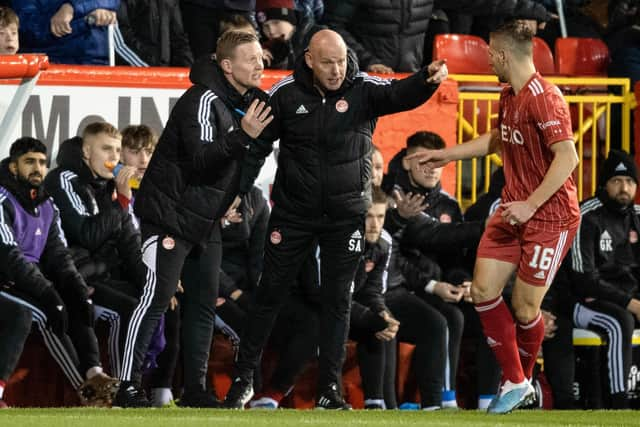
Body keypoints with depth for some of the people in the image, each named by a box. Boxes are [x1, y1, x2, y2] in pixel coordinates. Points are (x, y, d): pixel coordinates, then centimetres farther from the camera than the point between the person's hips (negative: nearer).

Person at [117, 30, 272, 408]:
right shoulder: (204, 100, -19)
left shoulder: (244, 102, 9)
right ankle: (129, 387, -8)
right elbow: (200, 158, -29)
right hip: (170, 215, -9)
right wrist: (242, 135, -39)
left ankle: (195, 388, 13)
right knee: (157, 298, -10)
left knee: (204, 303, 8)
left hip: (206, 221, 9)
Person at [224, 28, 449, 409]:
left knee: (337, 300, 4)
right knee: (270, 293, 8)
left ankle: (330, 389, 12)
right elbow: (258, 146, 1)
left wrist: (428, 79, -50)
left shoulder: (363, 89, -10)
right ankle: (244, 378, 20)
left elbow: (401, 95, -28)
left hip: (346, 216, 0)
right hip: (293, 213, 0)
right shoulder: (286, 94, -7)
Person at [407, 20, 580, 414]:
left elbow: (568, 156, -26)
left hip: (549, 217, -9)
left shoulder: (544, 99, -20)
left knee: (524, 307, -3)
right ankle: (515, 383, 10)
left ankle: (525, 379, 23)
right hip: (513, 212, 9)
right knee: (483, 291, 1)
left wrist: (530, 205, -26)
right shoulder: (509, 97, 9)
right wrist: (446, 155, 31)